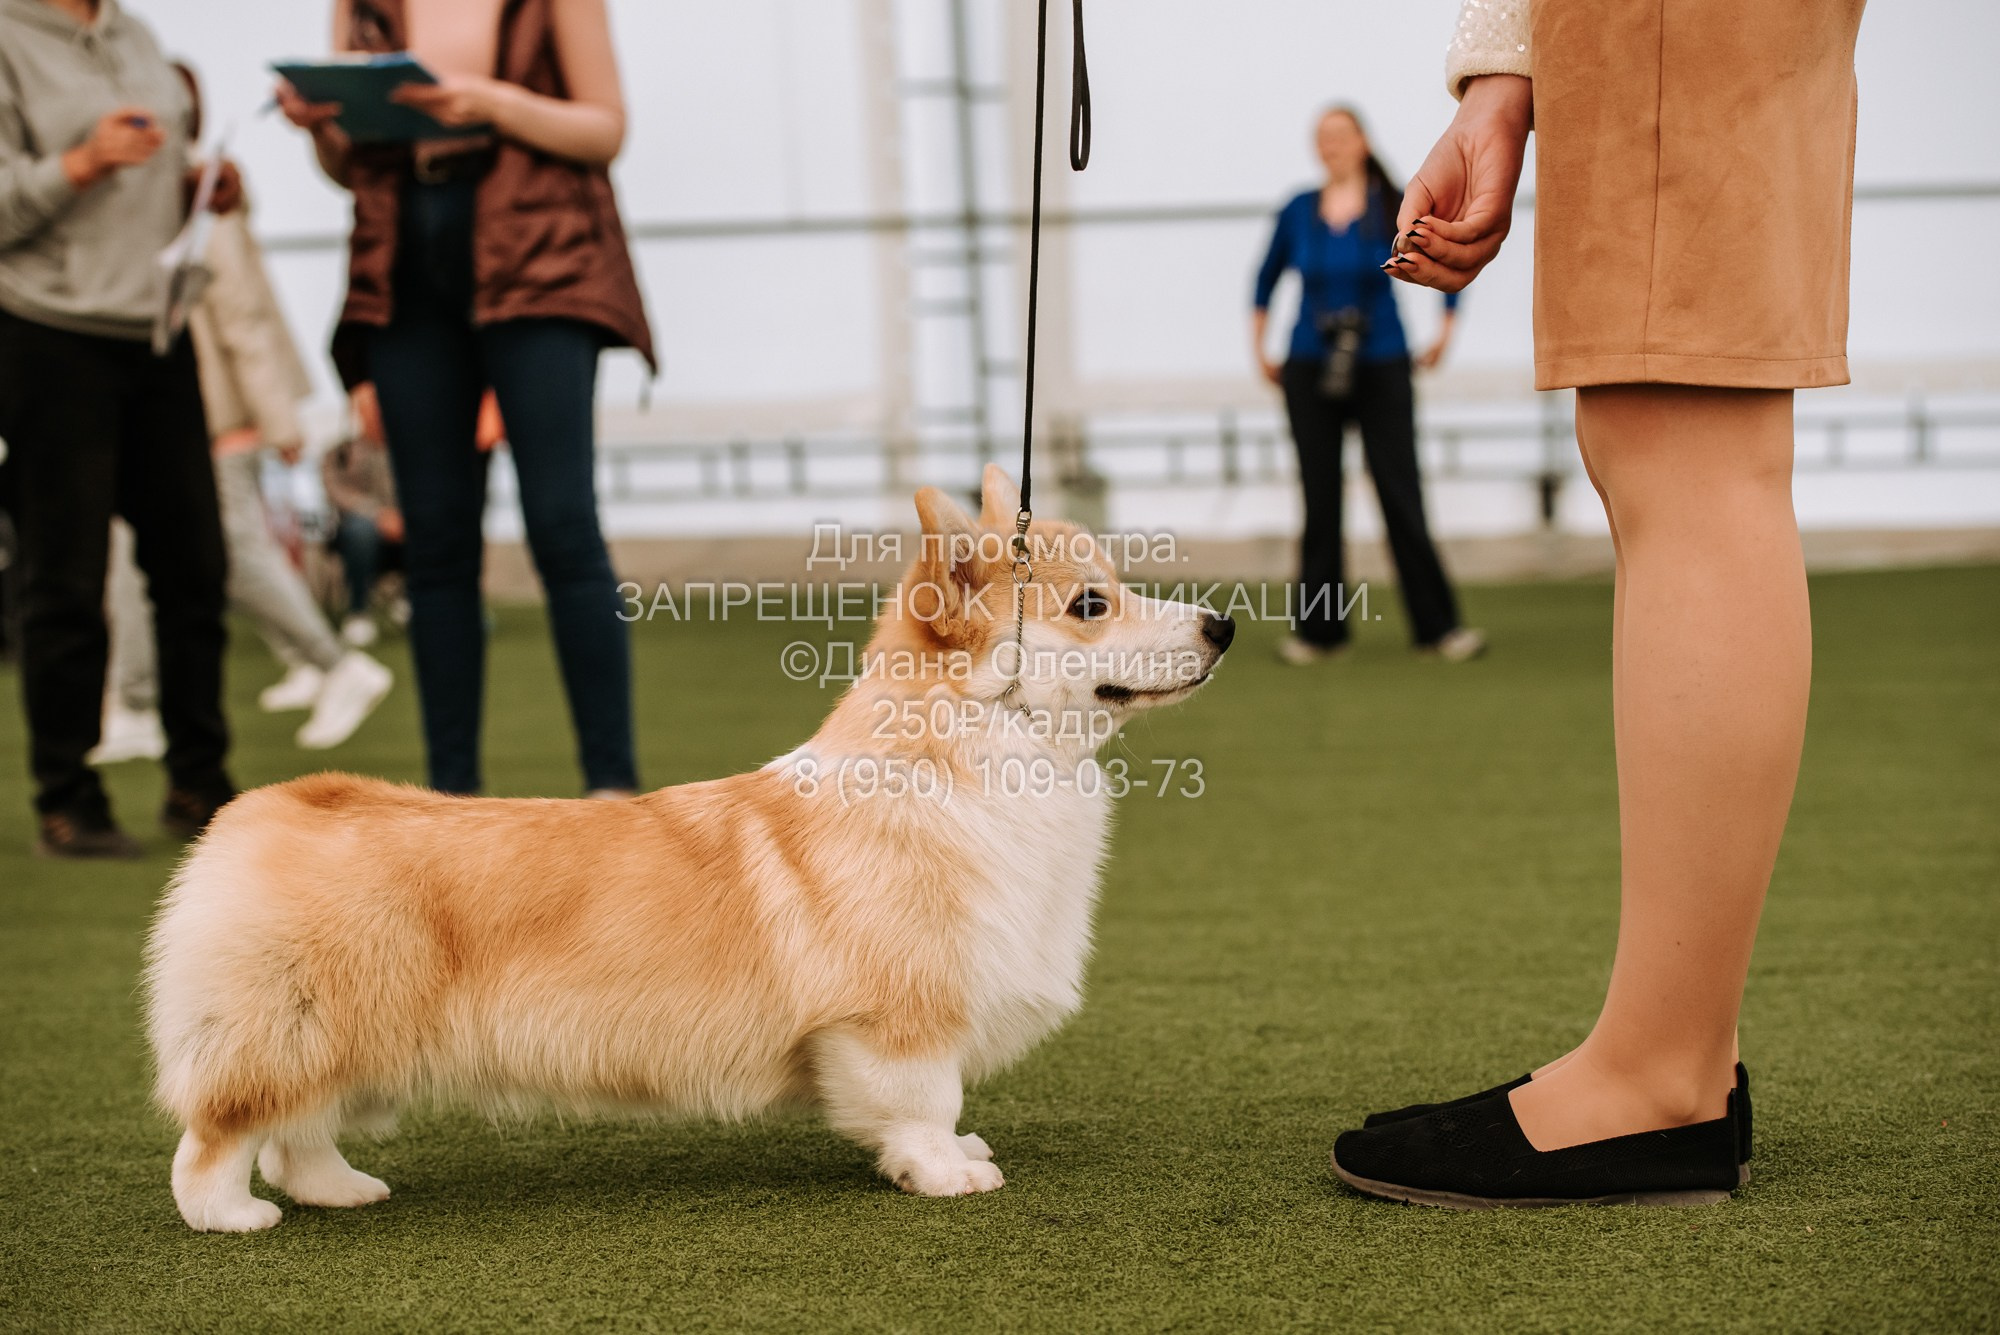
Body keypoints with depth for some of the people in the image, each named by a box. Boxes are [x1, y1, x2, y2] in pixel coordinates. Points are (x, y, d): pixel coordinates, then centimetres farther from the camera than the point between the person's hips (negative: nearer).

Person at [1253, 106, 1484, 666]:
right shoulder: (1298, 212, 4)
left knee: (1400, 493, -6)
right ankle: (1318, 628, 12)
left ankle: (1437, 624, 0)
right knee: (1320, 497, 4)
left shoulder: (1393, 208, -2)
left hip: (1381, 367, -2)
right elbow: (1268, 276, 19)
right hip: (1310, 370, 2)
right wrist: (1260, 347, 18)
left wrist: (1445, 331, 11)